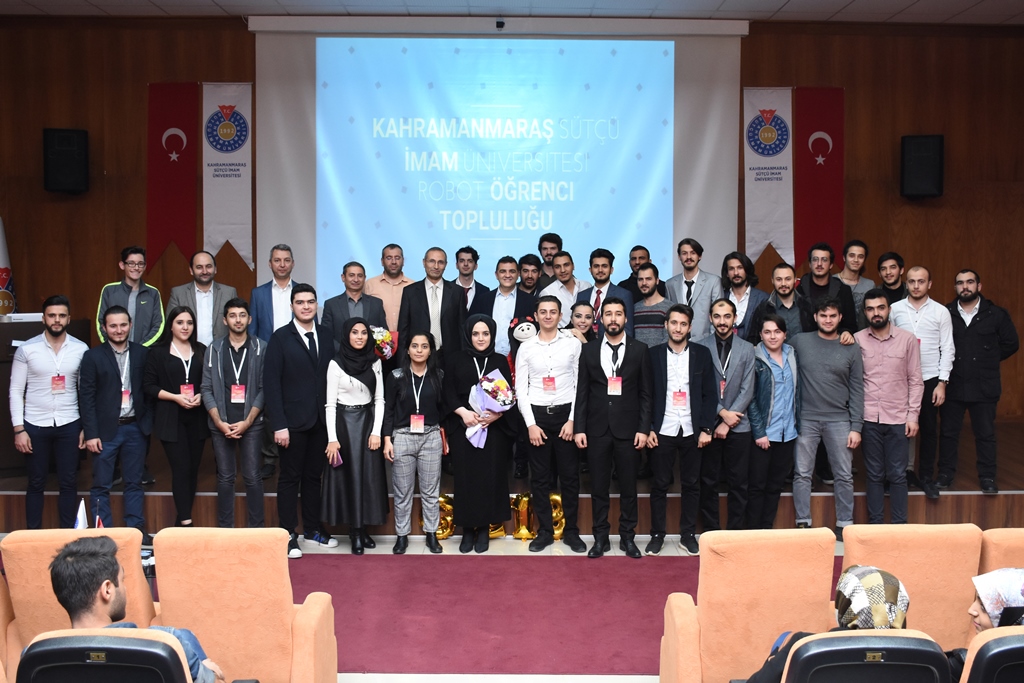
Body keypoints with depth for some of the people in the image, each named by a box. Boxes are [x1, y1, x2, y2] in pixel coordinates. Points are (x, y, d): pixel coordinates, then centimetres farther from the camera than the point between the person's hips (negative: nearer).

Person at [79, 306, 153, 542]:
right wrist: (91, 433, -9)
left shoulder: (142, 353, 5)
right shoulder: (93, 356, -2)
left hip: (135, 427, 2)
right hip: (105, 429, -2)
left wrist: (148, 422, -3)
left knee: (134, 483, 10)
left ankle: (136, 529, 18)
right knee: (101, 485, 4)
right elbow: (86, 397, -4)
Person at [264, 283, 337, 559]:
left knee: (313, 476, 14)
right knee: (290, 478, 5)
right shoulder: (281, 338, -5)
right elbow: (271, 384, -9)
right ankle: (289, 534, 14)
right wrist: (278, 424, -14)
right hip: (293, 420, -4)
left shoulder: (325, 335, 7)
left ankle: (312, 529, 26)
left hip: (321, 419, 4)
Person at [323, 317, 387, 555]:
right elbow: (330, 403, -6)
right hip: (344, 422, -3)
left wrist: (376, 431, -3)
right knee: (348, 475, 0)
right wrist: (332, 438, -11)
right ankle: (354, 531, 7)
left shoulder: (374, 362, 4)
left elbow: (379, 399, 6)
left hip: (368, 422, 3)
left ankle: (363, 528, 15)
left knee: (369, 475, 4)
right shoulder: (336, 363, -5)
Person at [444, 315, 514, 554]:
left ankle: (484, 529, 10)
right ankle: (467, 530, 8)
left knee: (490, 476, 0)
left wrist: (497, 414, -14)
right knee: (466, 477, -1)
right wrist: (463, 411, -14)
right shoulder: (456, 360, 8)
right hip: (464, 427, 0)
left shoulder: (500, 361, 10)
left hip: (494, 428, 0)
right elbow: (448, 393, 2)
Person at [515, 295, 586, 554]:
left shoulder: (574, 344, 1)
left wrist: (573, 420, -8)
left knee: (570, 475, 4)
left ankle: (571, 531, 16)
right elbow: (521, 388, 2)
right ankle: (545, 531, 17)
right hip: (537, 415, 1)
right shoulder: (526, 347, 4)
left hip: (566, 414, -1)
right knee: (540, 477, 6)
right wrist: (530, 424, -6)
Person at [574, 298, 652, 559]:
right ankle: (601, 538, 17)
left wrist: (643, 428, -5)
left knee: (628, 486, 7)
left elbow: (646, 393, 1)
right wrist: (579, 428, -1)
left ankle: (627, 537, 19)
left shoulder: (639, 350, 3)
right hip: (597, 429, 1)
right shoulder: (589, 351, 6)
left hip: (627, 429, -1)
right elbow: (582, 392, 5)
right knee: (599, 487, 7)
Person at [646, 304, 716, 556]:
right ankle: (657, 534, 14)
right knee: (660, 484, 4)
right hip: (662, 431, -1)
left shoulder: (702, 354, 4)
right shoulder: (654, 354, 2)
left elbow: (710, 394, 3)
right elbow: (646, 394, 2)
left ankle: (688, 535, 18)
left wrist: (706, 428, -3)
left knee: (691, 485, 7)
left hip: (692, 431, 1)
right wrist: (648, 428, -4)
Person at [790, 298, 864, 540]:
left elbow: (857, 390, 4)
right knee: (802, 473, 2)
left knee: (844, 475, 5)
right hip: (806, 418, 0)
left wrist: (856, 427, -1)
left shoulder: (851, 348, 4)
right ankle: (803, 523, 12)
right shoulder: (799, 342, 2)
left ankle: (845, 524, 16)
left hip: (839, 420, 1)